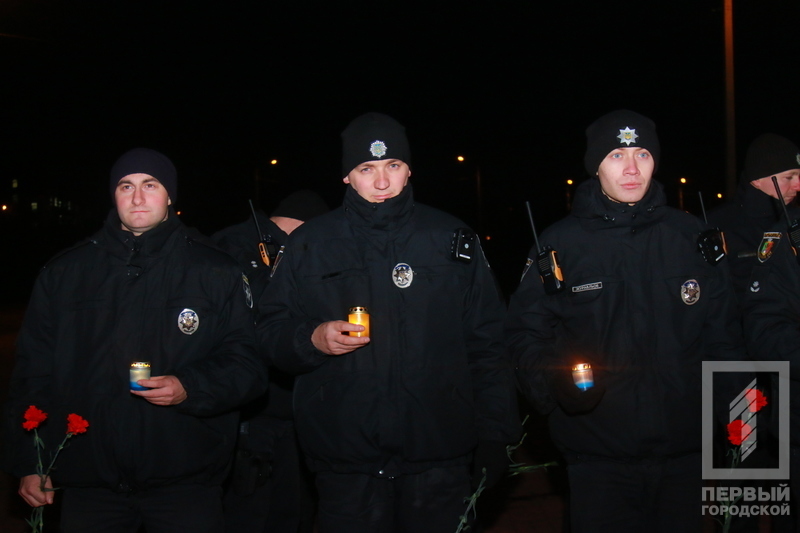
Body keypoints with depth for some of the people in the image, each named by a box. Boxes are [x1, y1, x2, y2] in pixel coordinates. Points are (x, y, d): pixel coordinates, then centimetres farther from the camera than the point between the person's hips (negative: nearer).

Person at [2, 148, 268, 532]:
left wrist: (190, 388, -18)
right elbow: (33, 371, 9)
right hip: (88, 481, 2)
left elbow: (247, 364, -1)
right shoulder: (63, 273, 8)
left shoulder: (216, 272, 2)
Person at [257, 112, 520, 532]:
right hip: (344, 462, 0)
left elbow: (487, 343, 6)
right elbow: (272, 332, 8)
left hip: (440, 460, 0)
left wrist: (494, 436, 1)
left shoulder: (452, 240, 5)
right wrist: (313, 339, -14)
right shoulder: (310, 244, 5)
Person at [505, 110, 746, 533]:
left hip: (683, 451, 3)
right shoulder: (560, 242, -2)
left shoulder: (691, 236, 5)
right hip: (597, 454, -2)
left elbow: (722, 333, 10)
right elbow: (525, 331, -1)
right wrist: (554, 381, -18)